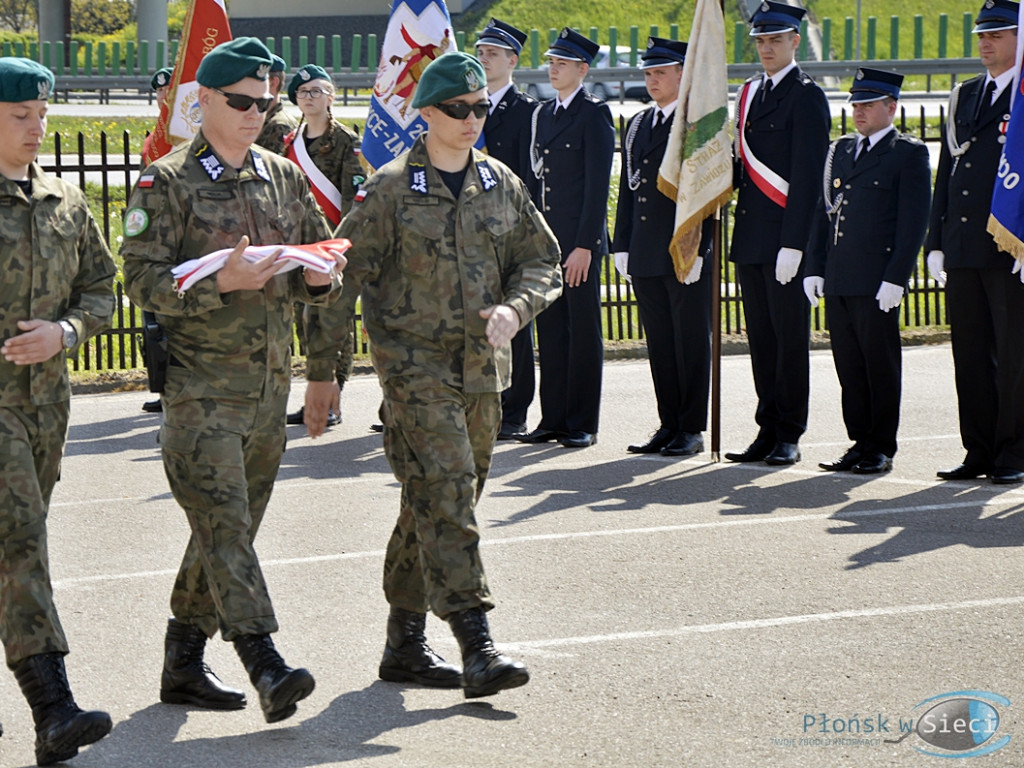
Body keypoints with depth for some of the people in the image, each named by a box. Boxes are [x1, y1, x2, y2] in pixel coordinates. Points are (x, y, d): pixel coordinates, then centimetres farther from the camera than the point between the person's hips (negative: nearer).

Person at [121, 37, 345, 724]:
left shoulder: (285, 178, 14)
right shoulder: (167, 183, -3)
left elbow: (319, 264, 21)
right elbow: (143, 278, -11)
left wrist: (319, 278, -3)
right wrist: (221, 284, -23)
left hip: (270, 383, 6)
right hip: (200, 384, -6)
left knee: (233, 525, 11)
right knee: (224, 521, -14)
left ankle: (184, 663, 21)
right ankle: (266, 665, -22)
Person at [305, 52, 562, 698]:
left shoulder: (502, 185, 10)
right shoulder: (391, 190, -5)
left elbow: (543, 262, 15)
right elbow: (344, 279, -3)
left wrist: (514, 308, -7)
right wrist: (321, 373, -4)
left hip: (483, 370, 6)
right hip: (416, 367, -6)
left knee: (433, 507, 12)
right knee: (445, 498, -15)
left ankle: (405, 644, 21)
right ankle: (478, 648, -20)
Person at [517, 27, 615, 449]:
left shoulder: (594, 114, -7)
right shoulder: (541, 114, 15)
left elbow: (598, 184, -12)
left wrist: (584, 245, -17)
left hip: (579, 240, -7)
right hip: (545, 238, 7)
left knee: (583, 331, -1)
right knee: (550, 330, 9)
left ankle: (582, 424, 4)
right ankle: (553, 418, 15)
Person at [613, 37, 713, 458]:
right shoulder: (637, 124, 16)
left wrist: (697, 250, -16)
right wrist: (622, 246, 10)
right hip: (645, 256, 7)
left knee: (691, 340, 0)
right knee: (659, 342, 10)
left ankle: (692, 430, 5)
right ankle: (669, 426, 16)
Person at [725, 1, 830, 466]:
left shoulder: (806, 97, -7)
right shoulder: (750, 94, 16)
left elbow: (806, 176, -13)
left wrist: (793, 244, -17)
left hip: (786, 237, -7)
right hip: (750, 237, 7)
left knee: (790, 337, -2)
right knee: (761, 338, 9)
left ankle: (790, 436, 3)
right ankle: (768, 431, 15)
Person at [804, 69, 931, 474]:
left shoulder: (909, 153, -2)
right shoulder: (840, 150, 18)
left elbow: (914, 222, -8)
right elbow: (823, 212, 18)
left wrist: (895, 278, -14)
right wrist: (814, 268, 9)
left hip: (878, 282, -6)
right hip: (838, 280, 6)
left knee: (881, 365, 0)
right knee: (849, 364, 8)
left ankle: (881, 448, 7)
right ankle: (860, 443, 15)